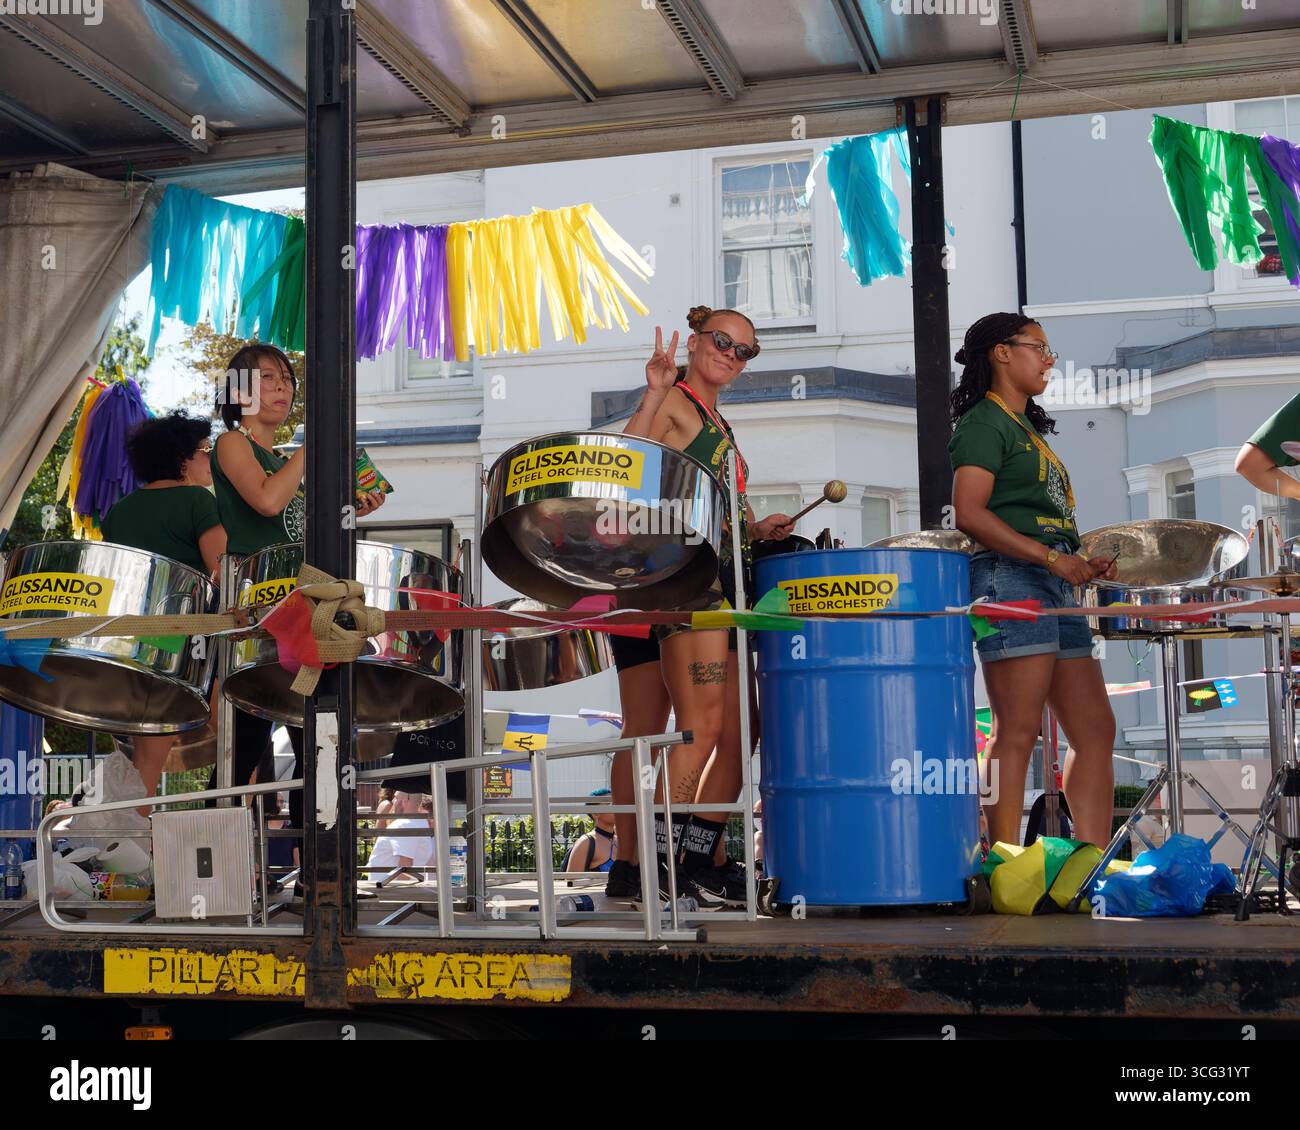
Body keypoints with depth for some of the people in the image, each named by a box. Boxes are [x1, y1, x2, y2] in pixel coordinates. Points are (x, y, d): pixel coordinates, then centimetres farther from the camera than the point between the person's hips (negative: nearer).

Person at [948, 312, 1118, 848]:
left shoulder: (1029, 428, 25)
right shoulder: (983, 423, -3)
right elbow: (969, 513, -16)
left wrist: (1083, 563, 10)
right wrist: (1051, 558, -21)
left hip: (1056, 587, 10)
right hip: (1011, 577, -10)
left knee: (1096, 730, 6)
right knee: (1018, 733, -11)